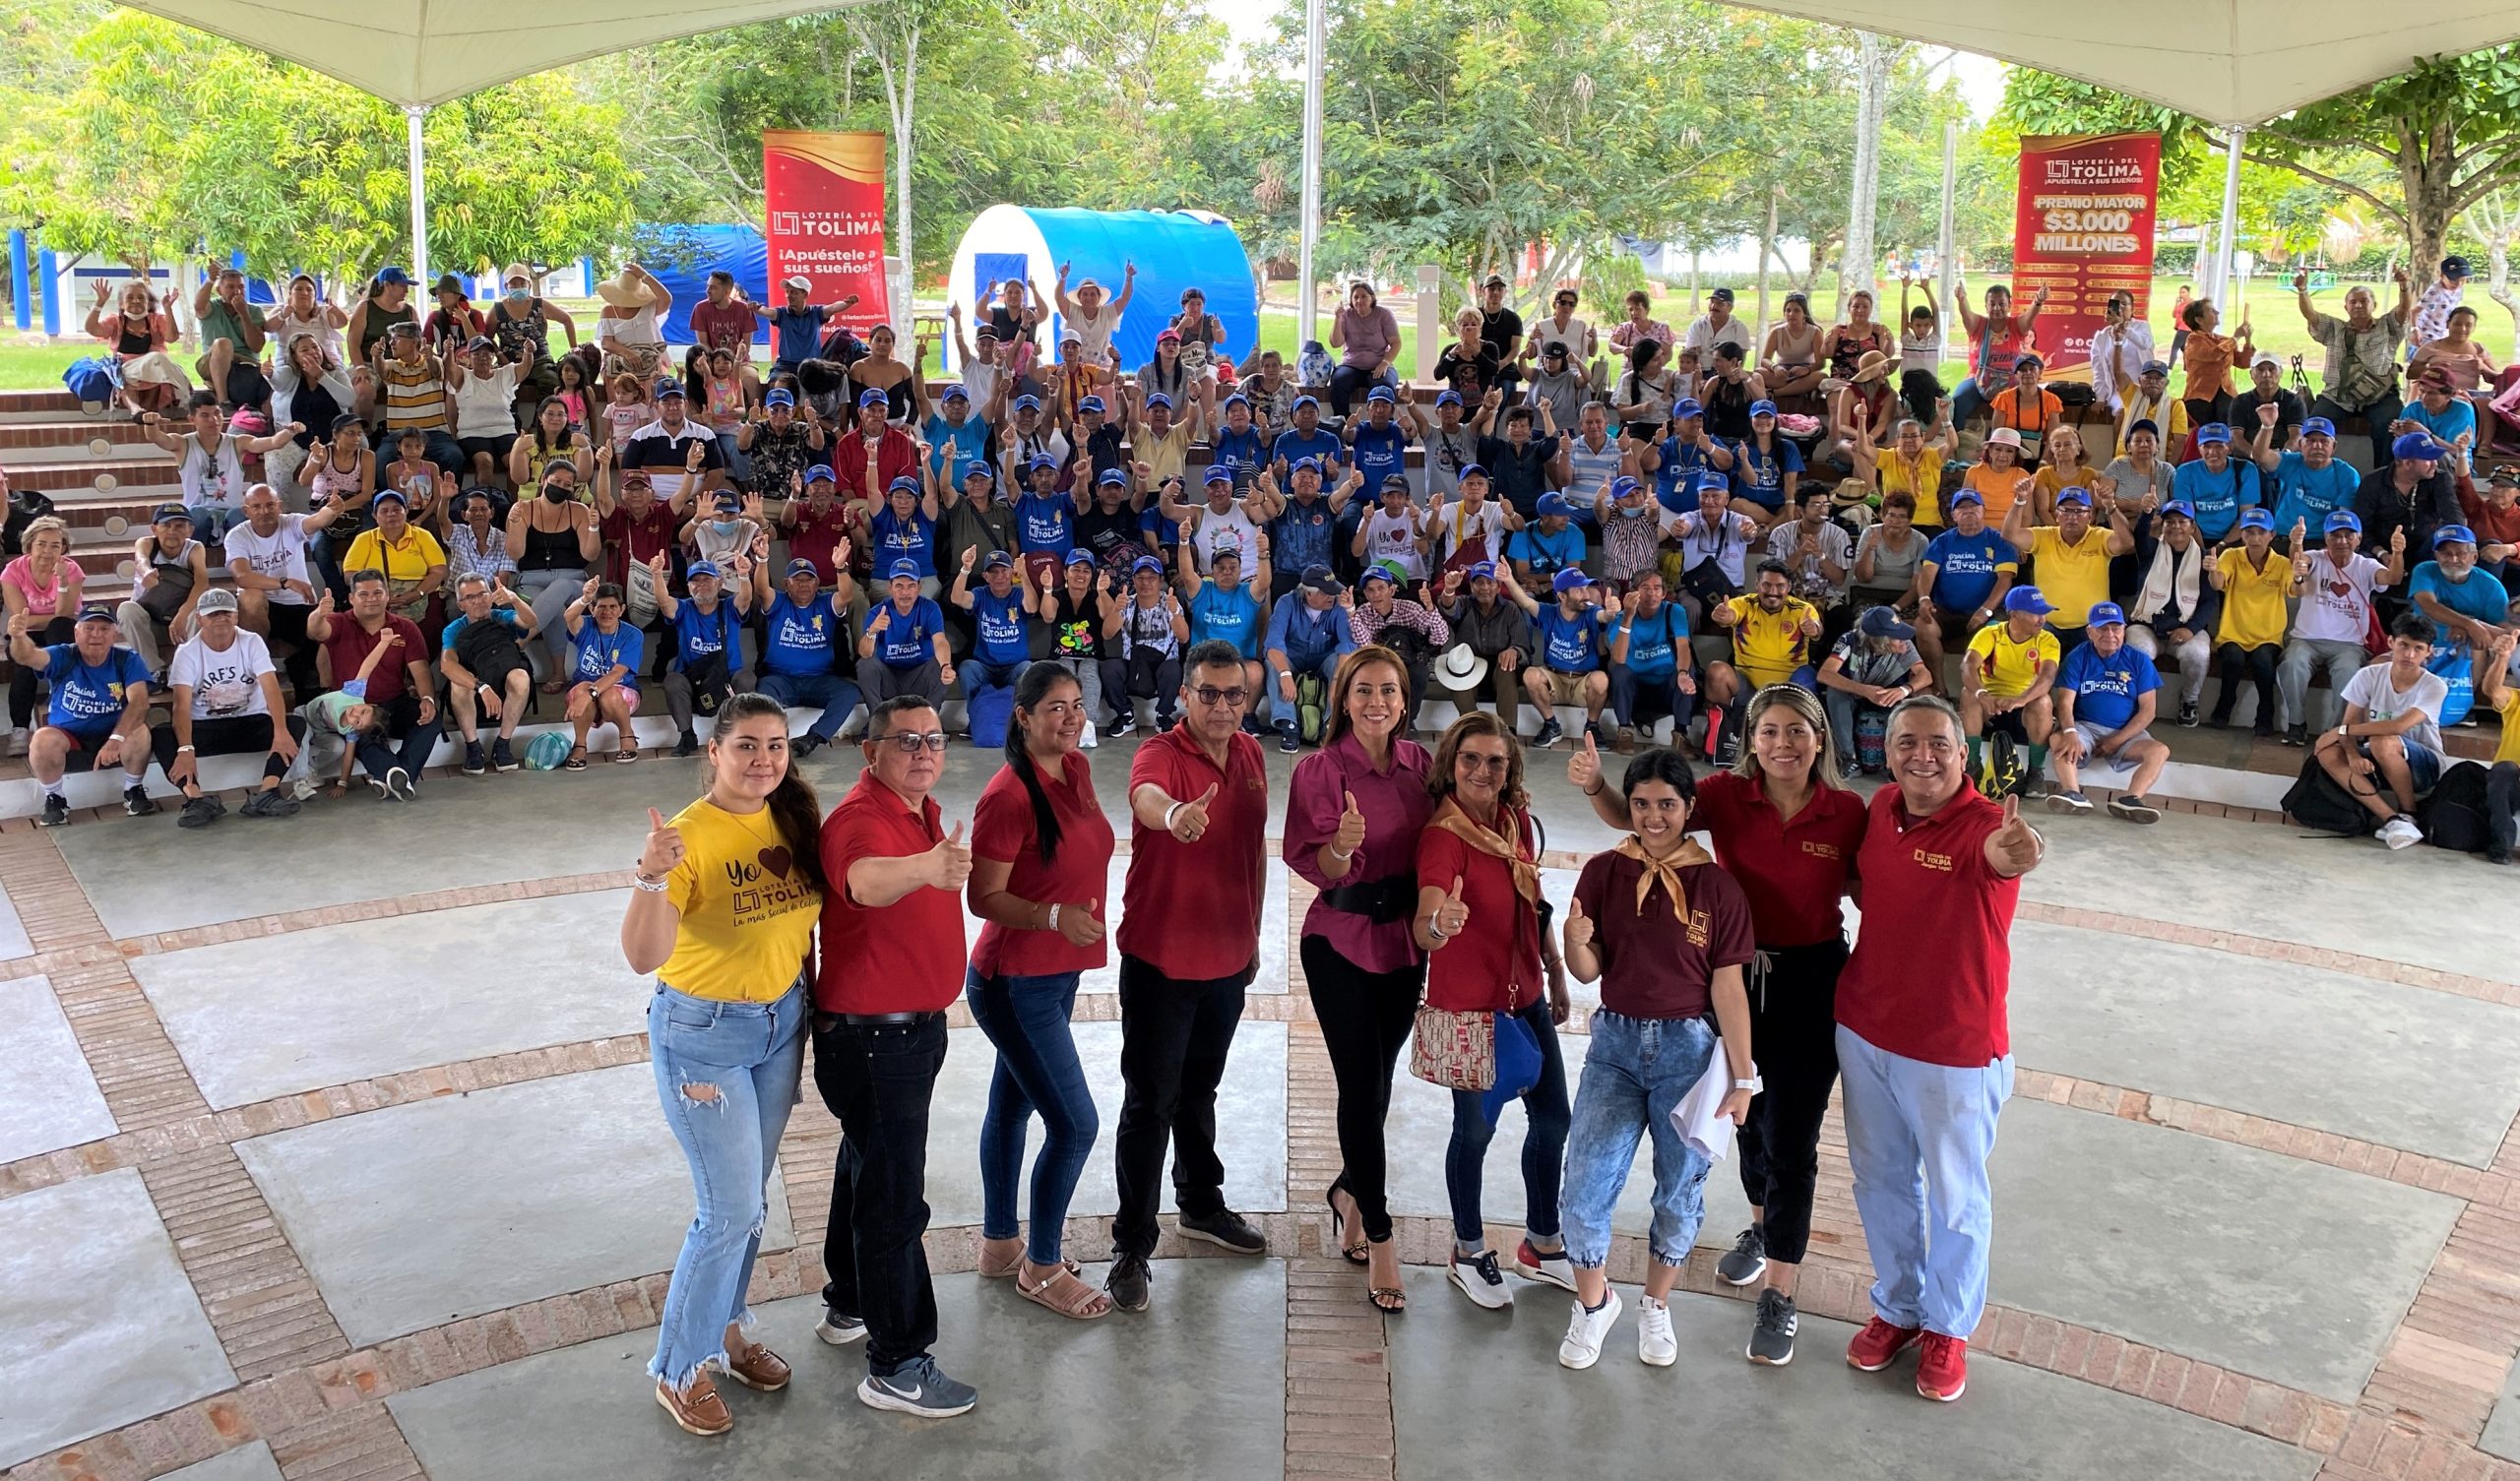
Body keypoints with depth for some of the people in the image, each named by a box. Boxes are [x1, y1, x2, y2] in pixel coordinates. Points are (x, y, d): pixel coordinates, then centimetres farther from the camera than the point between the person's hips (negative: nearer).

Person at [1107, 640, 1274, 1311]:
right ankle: (1133, 1246, 12)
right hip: (1160, 960, -6)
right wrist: (1174, 814, -66)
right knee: (1150, 1103, 1)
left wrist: (1251, 934, 16)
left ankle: (1201, 1205, 41)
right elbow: (1145, 795, -43)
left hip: (1227, 959, 6)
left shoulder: (1250, 755, 3)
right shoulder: (1161, 754, -18)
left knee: (1199, 1090, 23)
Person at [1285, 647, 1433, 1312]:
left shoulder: (1419, 762, 3)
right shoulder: (1319, 770, -11)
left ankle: (1350, 1189, 39)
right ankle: (1379, 1238, 7)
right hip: (1342, 942, -5)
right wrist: (1343, 846, -35)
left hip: (1405, 939, 5)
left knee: (1377, 1080, 14)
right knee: (1362, 1086, -3)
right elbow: (1318, 867, -14)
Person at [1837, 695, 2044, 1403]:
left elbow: (1999, 855, -49)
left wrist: (2014, 856, -72)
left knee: (1955, 1196, 15)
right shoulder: (1880, 808, -4)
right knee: (1881, 1181, 21)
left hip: (1953, 1052, -5)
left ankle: (1947, 1327, 37)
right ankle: (1896, 1308, 42)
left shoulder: (1986, 823, -22)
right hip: (1864, 1033, 5)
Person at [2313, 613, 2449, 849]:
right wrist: (2353, 755, -32)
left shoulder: (2434, 686, -15)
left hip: (2423, 766, -4)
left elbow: (2400, 726, -30)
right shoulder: (2369, 676, -6)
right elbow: (2350, 724, -10)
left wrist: (2342, 730, -28)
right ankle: (2391, 819, -33)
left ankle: (2408, 816, -16)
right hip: (2378, 767, 4)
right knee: (2328, 753, -26)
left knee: (2383, 742, -36)